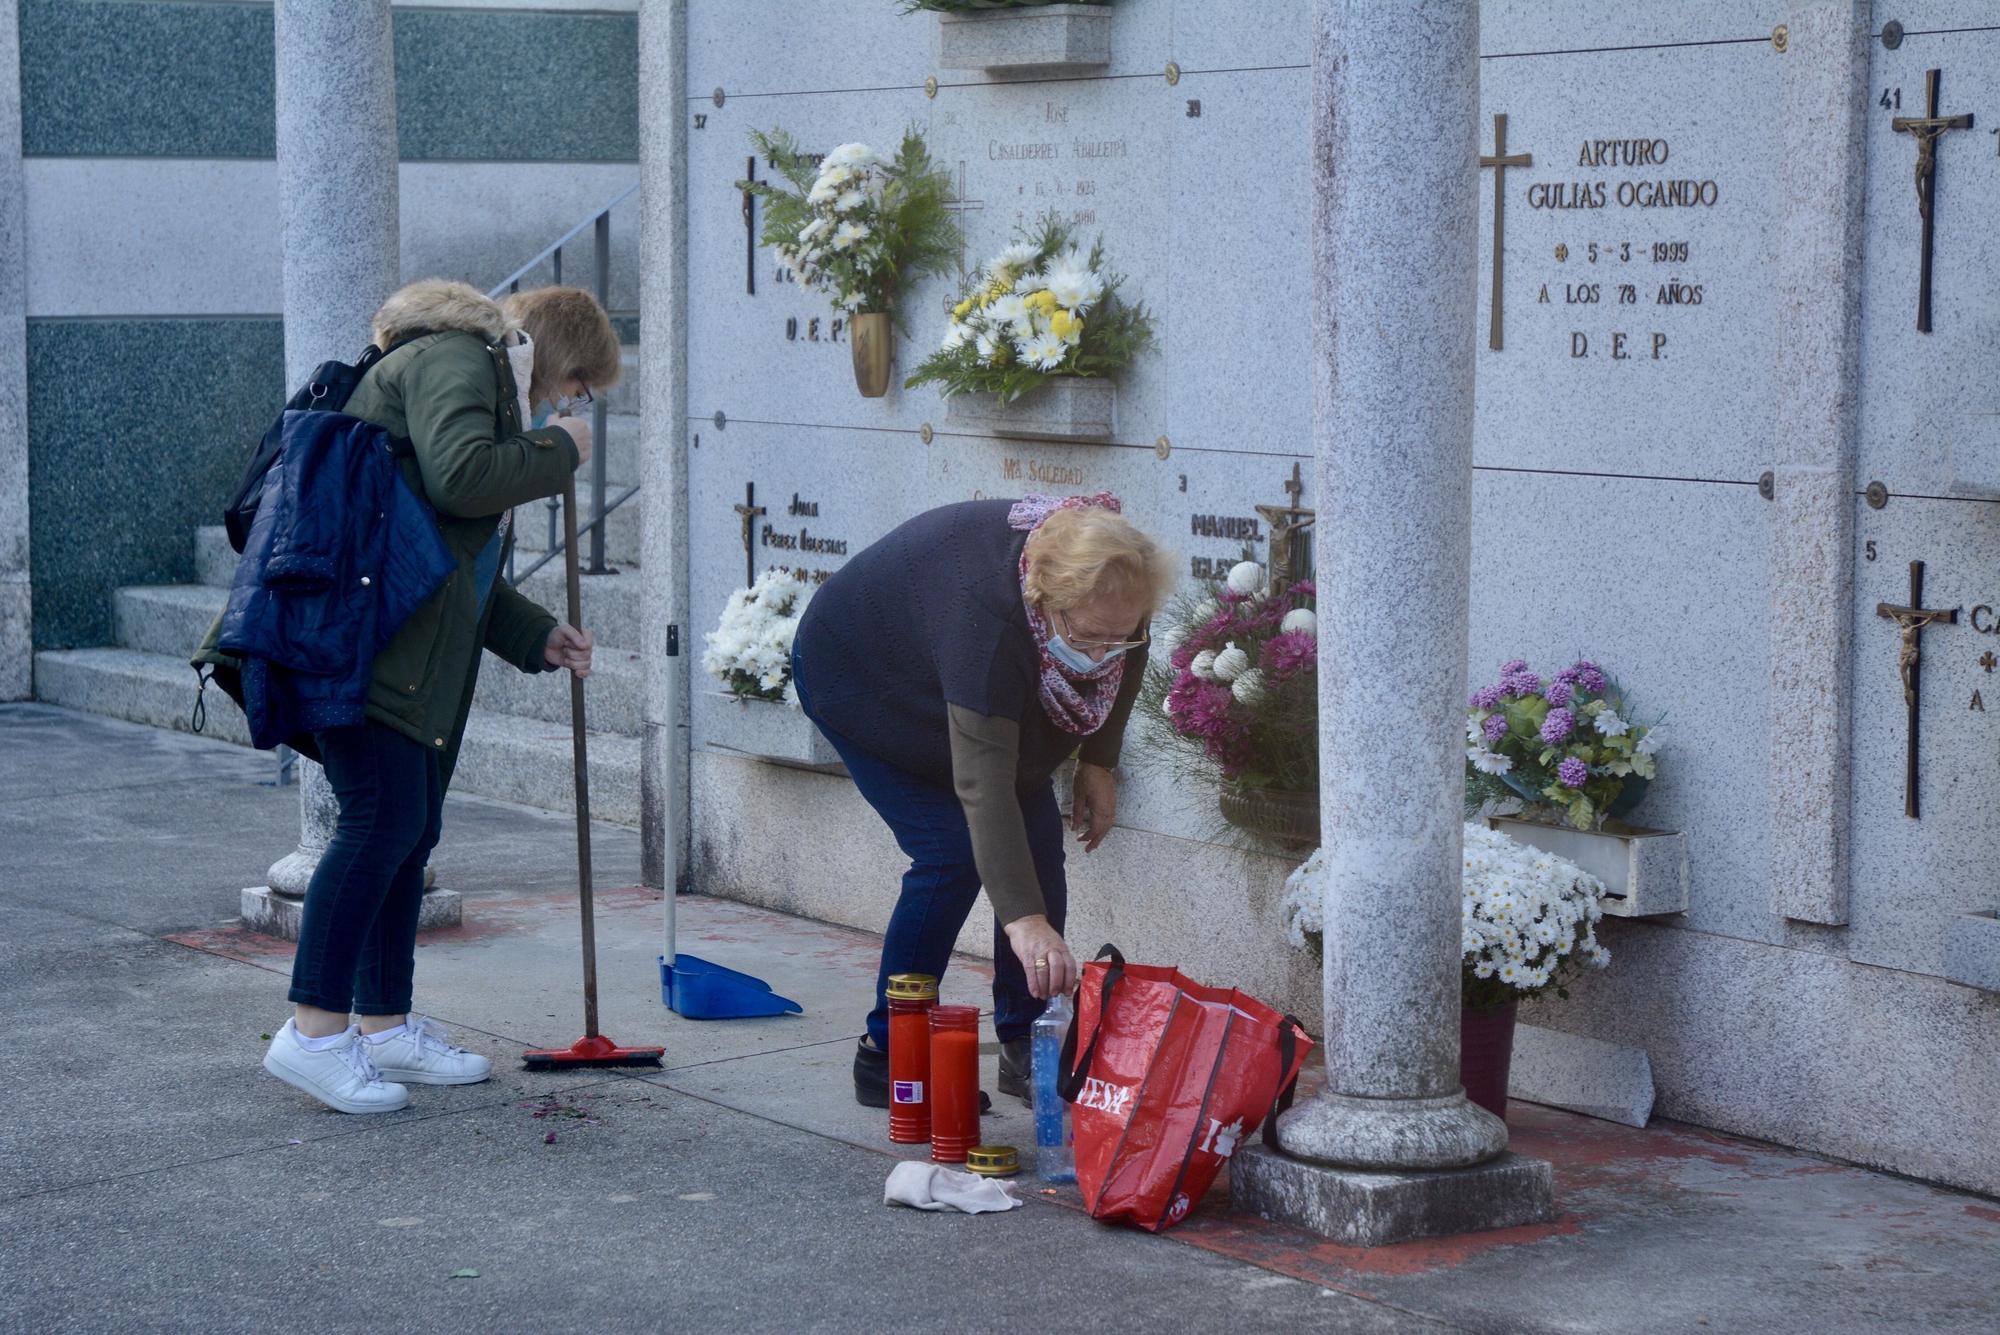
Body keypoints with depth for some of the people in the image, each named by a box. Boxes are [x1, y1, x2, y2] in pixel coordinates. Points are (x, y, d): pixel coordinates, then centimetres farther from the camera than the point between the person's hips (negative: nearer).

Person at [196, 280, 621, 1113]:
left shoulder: (492, 384, 28)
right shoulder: (454, 359, -4)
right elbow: (458, 477, -23)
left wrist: (537, 637, 25)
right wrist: (559, 451, -9)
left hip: (410, 650, 11)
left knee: (411, 827, 11)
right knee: (383, 818, -14)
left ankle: (384, 1024, 19)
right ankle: (315, 1032, -11)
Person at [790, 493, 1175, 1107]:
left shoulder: (1108, 590, -25)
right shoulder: (984, 614, -45)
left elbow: (1123, 665, 1)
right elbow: (983, 781, -50)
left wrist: (1098, 762, -3)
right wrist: (1024, 919, -57)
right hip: (857, 673, -7)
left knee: (1037, 838, -4)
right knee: (952, 851, -19)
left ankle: (1026, 1049, 4)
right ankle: (885, 1054, -9)